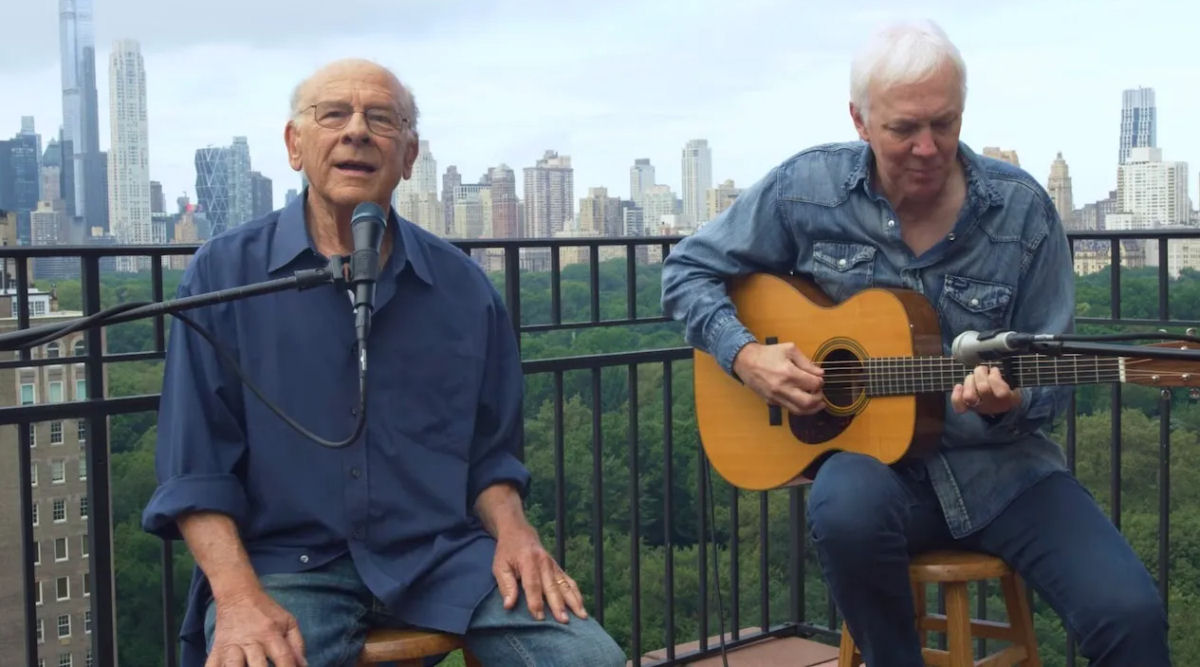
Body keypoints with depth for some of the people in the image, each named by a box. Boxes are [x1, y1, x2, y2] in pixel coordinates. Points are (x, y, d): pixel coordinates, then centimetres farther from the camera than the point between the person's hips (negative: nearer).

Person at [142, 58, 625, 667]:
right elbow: (196, 468, -4)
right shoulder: (225, 274, -1)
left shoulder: (461, 286, 8)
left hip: (442, 554, 3)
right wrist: (238, 595, -17)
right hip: (288, 562, -2)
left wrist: (513, 532, -6)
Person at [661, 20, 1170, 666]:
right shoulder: (806, 189, -5)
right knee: (848, 509, -37)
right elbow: (686, 269, 5)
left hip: (996, 461, 0)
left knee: (1130, 614, -24)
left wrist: (1010, 401, -22)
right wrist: (744, 354, -12)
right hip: (868, 448, 0)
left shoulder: (1021, 210, -4)